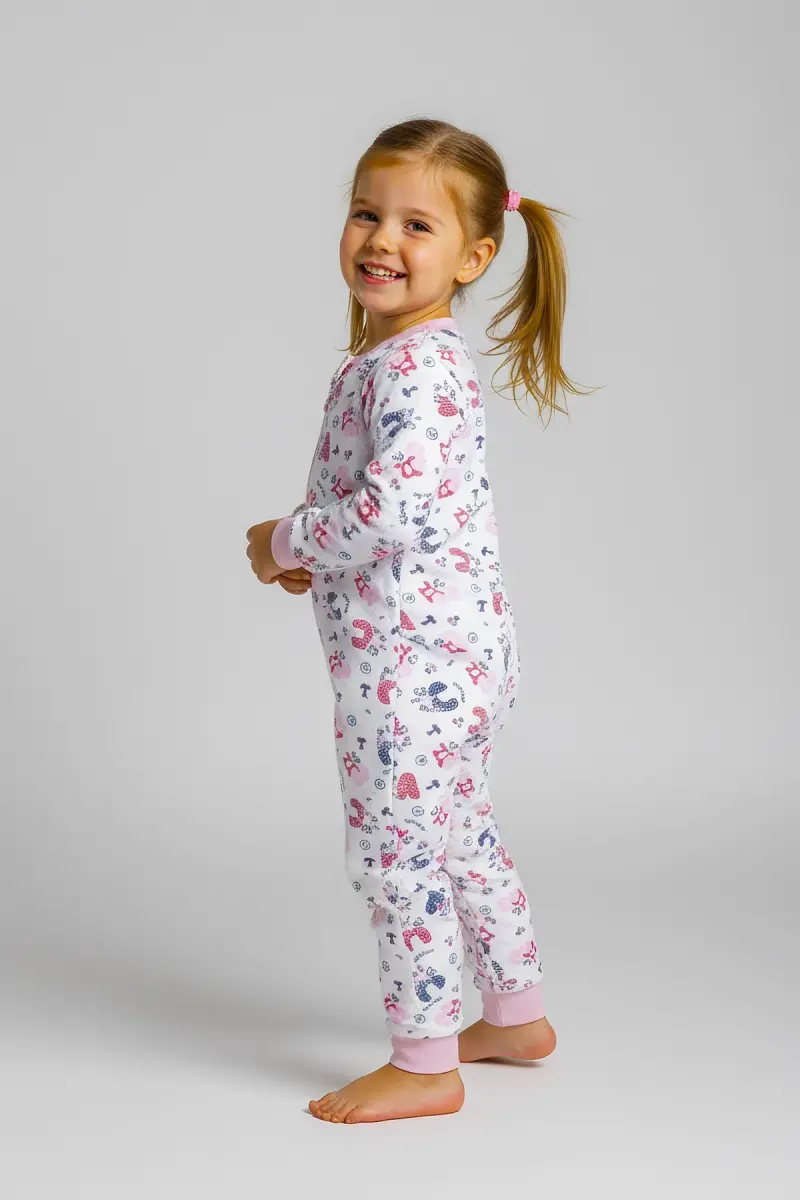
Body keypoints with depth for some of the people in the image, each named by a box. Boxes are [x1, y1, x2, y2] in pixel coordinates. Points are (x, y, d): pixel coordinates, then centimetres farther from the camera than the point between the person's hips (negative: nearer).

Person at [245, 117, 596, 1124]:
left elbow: (392, 511, -30)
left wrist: (285, 544, -15)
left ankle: (425, 1066, 14)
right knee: (461, 840, 21)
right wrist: (311, 557, 7)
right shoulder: (389, 357, 13)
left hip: (409, 661, -10)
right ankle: (517, 1015, 37)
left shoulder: (416, 368, -20)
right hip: (451, 658, 10)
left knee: (396, 855, 1)